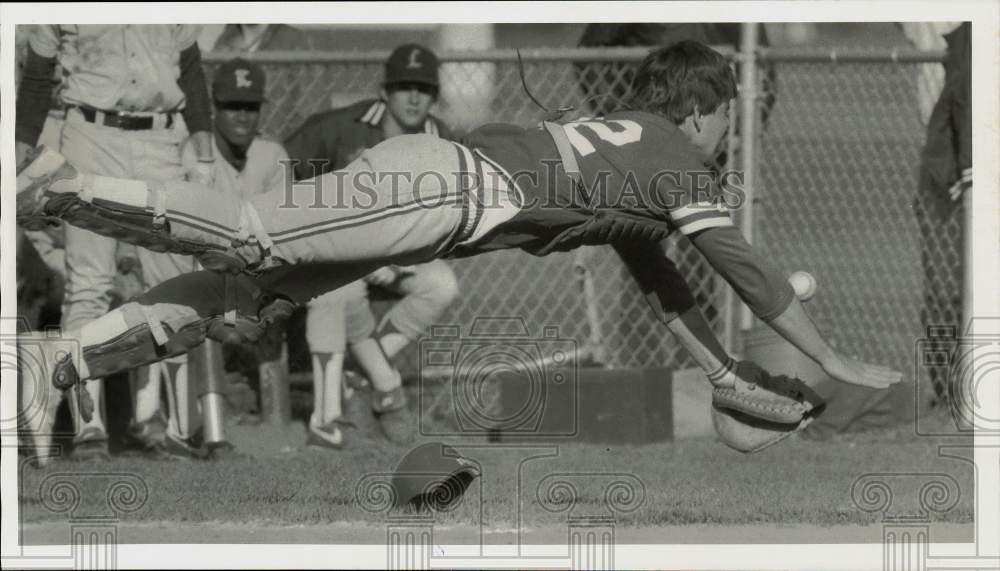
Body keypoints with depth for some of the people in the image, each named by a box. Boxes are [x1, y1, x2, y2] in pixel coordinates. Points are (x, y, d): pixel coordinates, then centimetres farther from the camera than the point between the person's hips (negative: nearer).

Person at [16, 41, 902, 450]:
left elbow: (656, 278, 39)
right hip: (444, 191, -8)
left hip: (422, 165, 8)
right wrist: (837, 365, 11)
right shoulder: (679, 165, 7)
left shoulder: (624, 144, 32)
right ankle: (63, 192, -29)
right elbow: (748, 273, 4)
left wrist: (730, 374, 39)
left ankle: (52, 365, -9)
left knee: (244, 294, 1)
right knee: (252, 240, -21)